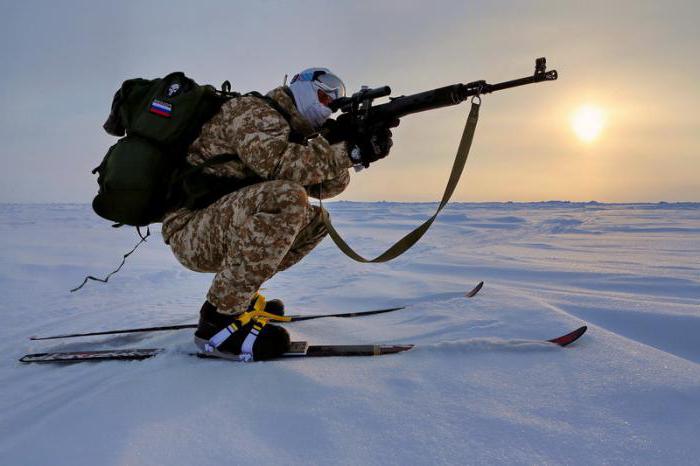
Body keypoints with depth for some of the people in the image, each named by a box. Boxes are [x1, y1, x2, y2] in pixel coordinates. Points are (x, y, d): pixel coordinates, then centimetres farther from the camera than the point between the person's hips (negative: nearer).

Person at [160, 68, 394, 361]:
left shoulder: (288, 130, 17)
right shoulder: (254, 110, -10)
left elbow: (326, 186, 10)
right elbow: (276, 162, -31)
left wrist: (340, 146, -8)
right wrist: (348, 151, -28)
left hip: (223, 224, 10)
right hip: (190, 230, -10)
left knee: (316, 219, 12)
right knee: (286, 197, -32)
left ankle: (238, 294, 13)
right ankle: (220, 317, -23)